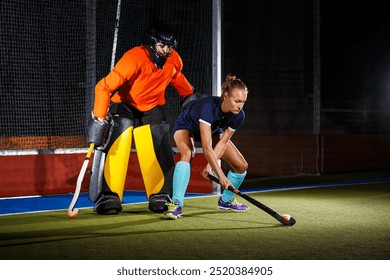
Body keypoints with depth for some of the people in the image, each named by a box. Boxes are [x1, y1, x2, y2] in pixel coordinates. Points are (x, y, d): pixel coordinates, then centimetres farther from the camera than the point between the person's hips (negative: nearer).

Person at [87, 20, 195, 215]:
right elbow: (104, 87, -34)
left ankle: (160, 196, 6)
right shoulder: (134, 58, -32)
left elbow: (176, 77, 14)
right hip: (123, 105, -5)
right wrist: (99, 118, -38)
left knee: (160, 151, -4)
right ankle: (108, 197, -15)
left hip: (152, 108, 5)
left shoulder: (174, 60, -13)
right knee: (115, 148, -17)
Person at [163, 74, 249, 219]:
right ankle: (176, 204, -38)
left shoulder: (238, 115, -26)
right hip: (186, 127, -6)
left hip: (212, 130, 6)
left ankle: (226, 200, 22)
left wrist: (210, 166, -30)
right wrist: (220, 175, -50)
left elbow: (223, 142, -18)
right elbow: (206, 147, -46)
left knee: (241, 166, -3)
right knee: (187, 154, -38)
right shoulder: (208, 106, -44)